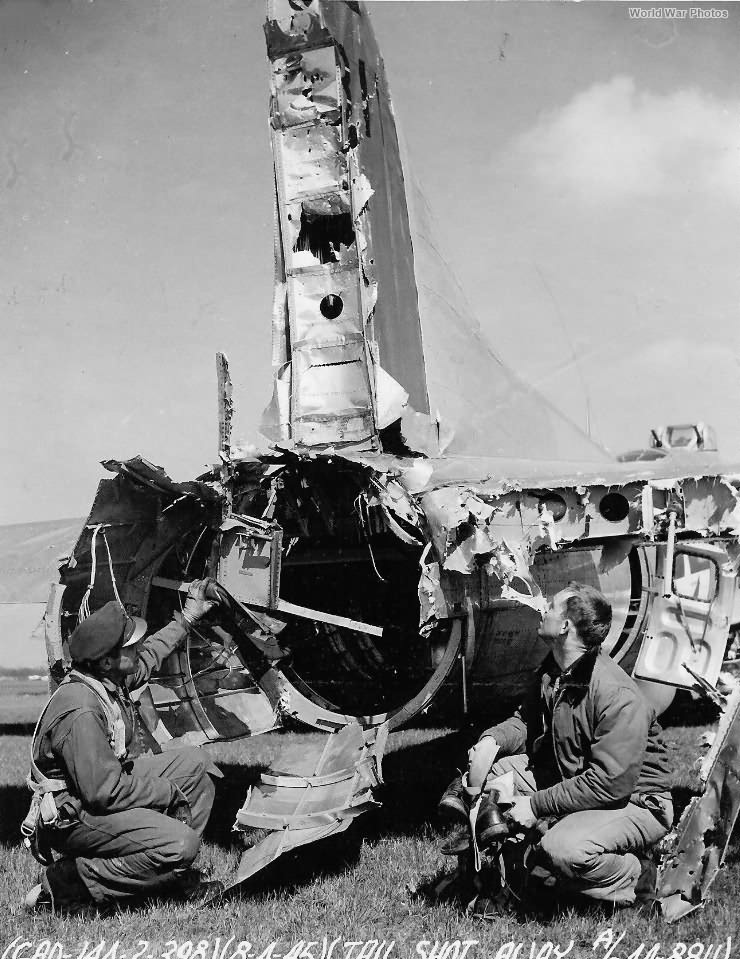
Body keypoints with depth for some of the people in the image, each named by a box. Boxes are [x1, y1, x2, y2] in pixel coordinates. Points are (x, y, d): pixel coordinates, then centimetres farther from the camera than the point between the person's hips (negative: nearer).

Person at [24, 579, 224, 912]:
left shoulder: (107, 679, -1)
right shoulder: (80, 712, -31)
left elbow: (148, 656, 23)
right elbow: (105, 792, -30)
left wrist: (187, 617, 29)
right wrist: (169, 792, -17)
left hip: (108, 782, 10)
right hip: (72, 817, -10)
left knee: (195, 762, 7)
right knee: (180, 843, -24)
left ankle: (177, 875, 10)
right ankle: (66, 884, -10)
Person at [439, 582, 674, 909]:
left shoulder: (619, 698, -28)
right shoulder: (553, 671, -1)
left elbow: (611, 783, -31)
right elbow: (525, 720, 12)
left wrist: (536, 805, -26)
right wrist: (492, 739, -12)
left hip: (635, 802, -8)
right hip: (569, 782, 8)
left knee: (564, 849, -34)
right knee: (490, 767, -4)